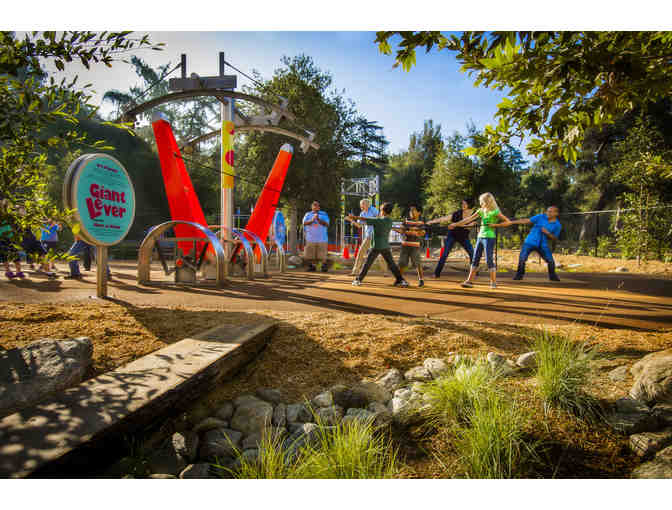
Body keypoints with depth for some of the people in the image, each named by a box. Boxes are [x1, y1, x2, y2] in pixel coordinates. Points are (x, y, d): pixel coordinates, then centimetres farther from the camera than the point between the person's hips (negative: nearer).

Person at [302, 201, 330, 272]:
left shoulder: (324, 214, 11)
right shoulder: (308, 214, 13)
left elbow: (327, 224, -2)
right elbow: (304, 223, -2)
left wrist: (318, 219, -14)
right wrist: (312, 220, -17)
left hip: (322, 238, -1)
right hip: (311, 238, 1)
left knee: (322, 255, -7)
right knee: (310, 254, 0)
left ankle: (324, 266, 1)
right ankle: (311, 266, 12)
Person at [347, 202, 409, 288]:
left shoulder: (377, 220, -13)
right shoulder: (390, 221, 6)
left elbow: (365, 219, -8)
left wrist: (355, 217, 6)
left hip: (376, 246, -5)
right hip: (386, 246, 5)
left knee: (367, 264, 4)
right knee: (391, 264, 8)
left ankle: (358, 279, 8)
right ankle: (401, 280, 2)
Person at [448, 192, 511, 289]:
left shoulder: (495, 212, -7)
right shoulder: (481, 211, 10)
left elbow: (507, 221, -7)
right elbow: (469, 219, 10)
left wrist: (494, 225, -15)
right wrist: (456, 224, 7)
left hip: (489, 237, -7)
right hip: (480, 237, 7)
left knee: (489, 260, -7)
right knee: (475, 259, 6)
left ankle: (493, 282, 3)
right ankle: (469, 281, 9)